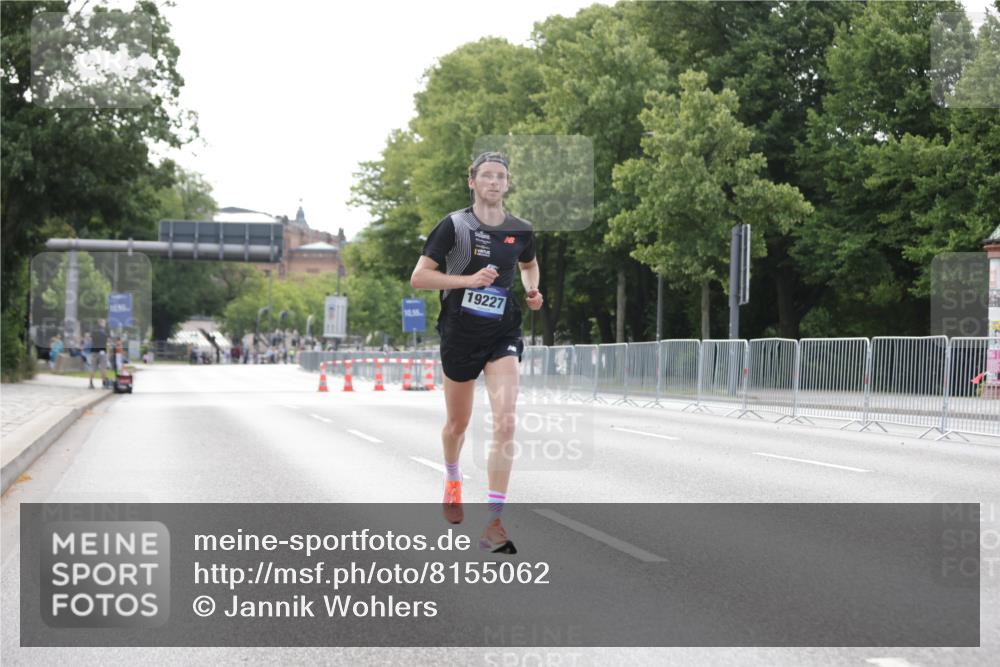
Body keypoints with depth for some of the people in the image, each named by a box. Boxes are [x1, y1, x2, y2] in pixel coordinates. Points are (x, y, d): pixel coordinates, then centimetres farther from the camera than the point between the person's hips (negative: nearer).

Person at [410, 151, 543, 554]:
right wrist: (469, 279, -20)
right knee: (458, 423, 15)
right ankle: (452, 479, 50)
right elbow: (418, 277, -10)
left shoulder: (520, 231, 3)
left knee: (505, 422, -17)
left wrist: (532, 291, 5)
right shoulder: (454, 225, -7)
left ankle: (493, 523, -17)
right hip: (460, 335, -1)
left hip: (503, 335, 1)